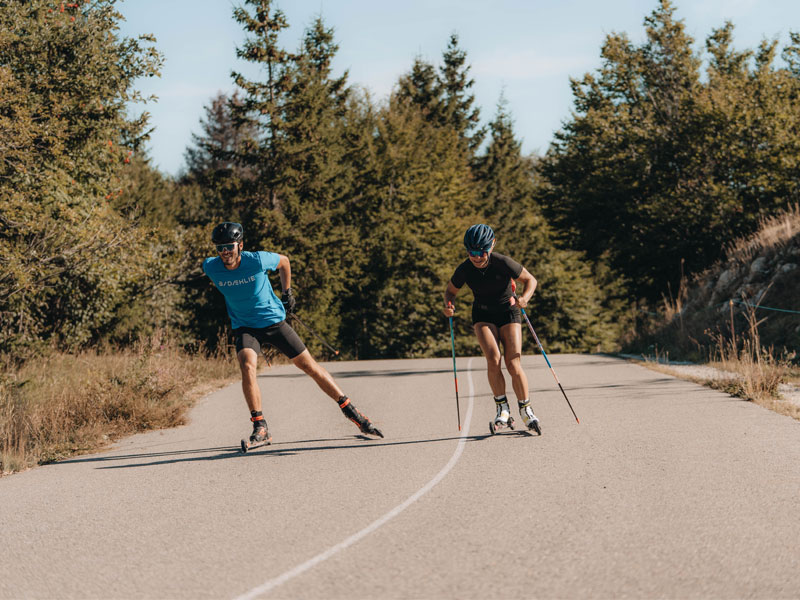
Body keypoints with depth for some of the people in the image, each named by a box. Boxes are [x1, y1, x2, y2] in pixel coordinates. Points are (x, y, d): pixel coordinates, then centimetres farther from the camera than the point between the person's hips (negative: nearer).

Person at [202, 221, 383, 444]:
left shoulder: (257, 261, -20)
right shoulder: (210, 267, -14)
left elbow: (283, 261, 2)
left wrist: (287, 292, 9)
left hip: (274, 321, -1)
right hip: (245, 327, 1)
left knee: (310, 366, 1)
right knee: (247, 367, -28)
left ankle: (352, 413, 12)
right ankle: (260, 428, -19)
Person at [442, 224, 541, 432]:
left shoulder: (503, 263, -23)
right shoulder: (464, 270, -16)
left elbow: (530, 280, -9)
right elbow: (450, 291, 3)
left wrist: (524, 298, -28)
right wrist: (448, 306, -19)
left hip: (508, 312, -1)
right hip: (483, 315, 2)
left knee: (513, 365, -13)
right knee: (493, 360, -21)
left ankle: (525, 409, 7)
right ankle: (502, 407, -3)